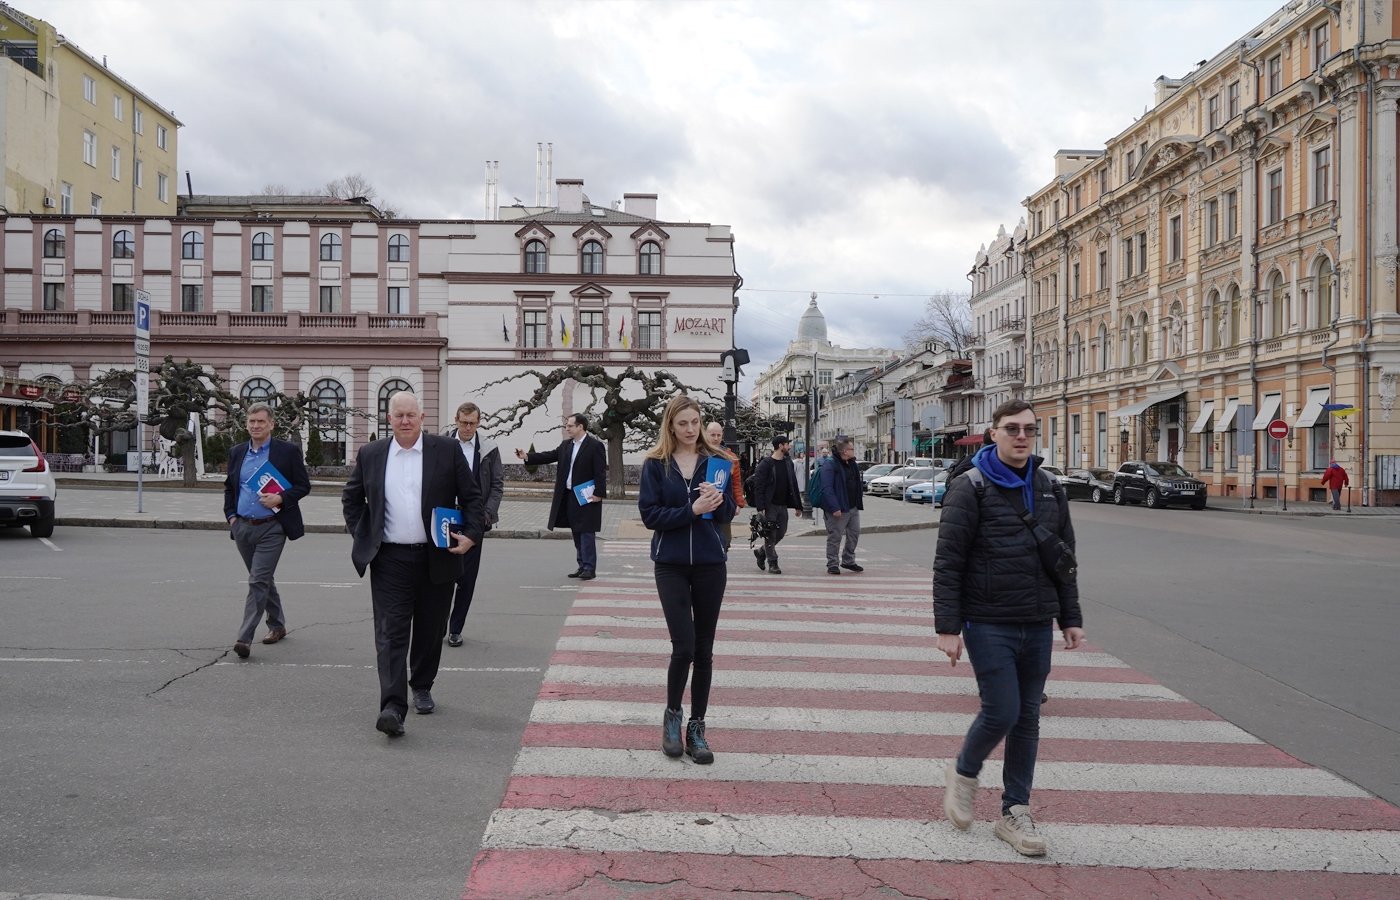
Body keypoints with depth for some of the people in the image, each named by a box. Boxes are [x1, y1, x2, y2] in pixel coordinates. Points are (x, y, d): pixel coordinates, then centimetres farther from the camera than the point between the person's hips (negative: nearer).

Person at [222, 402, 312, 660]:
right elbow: (229, 487, 20)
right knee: (264, 580, 17)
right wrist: (231, 515, 7)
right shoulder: (237, 453, 10)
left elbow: (304, 485, -3)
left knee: (258, 581, -12)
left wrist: (281, 498, -18)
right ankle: (277, 625, 34)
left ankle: (245, 638, -11)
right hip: (243, 527, 5)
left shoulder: (288, 451, -4)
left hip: (271, 528, -5)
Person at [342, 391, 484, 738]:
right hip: (390, 560, 0)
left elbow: (471, 496, 4)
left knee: (430, 631, 13)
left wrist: (472, 534, -7)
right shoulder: (370, 454, 5)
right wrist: (360, 535, 9)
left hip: (436, 559, 0)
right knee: (390, 632, -8)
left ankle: (422, 687, 35)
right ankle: (393, 707, -13)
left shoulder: (447, 449, 0)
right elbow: (351, 497, 18)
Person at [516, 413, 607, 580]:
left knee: (586, 533, -6)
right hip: (569, 496, 8)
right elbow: (549, 456, 9)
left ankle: (589, 568, -1)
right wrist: (527, 457, -1)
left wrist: (599, 493, -19)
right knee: (577, 533, 12)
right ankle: (582, 565, 20)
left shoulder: (595, 446, -11)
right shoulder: (566, 445, 12)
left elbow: (600, 472, -14)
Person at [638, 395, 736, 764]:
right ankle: (672, 715, 18)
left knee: (704, 649, 7)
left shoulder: (715, 460, 3)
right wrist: (692, 511, -21)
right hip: (671, 565, -2)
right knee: (684, 646, -8)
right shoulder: (655, 464, -2)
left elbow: (729, 511, 4)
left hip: (710, 563, 2)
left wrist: (718, 500, -18)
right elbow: (650, 514, -9)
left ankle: (697, 727, 19)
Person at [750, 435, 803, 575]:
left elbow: (793, 485, 15)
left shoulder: (788, 463, 11)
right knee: (770, 534, -3)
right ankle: (772, 563, 7)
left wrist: (798, 506, 11)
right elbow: (758, 486, -13)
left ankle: (761, 552, 29)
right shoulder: (765, 464, -10)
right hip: (770, 505, -6)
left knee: (781, 532, 8)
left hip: (783, 505, 6)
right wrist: (760, 507, -21)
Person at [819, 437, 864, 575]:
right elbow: (827, 488, -21)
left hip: (853, 507, 9)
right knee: (835, 537, -1)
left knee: (854, 534, 15)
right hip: (838, 509, -9)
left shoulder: (852, 464, 13)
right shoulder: (830, 465, -16)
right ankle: (832, 565, 8)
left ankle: (848, 561, 29)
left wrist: (859, 502, 15)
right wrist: (834, 507, -26)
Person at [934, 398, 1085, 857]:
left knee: (1027, 720, 10)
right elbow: (948, 563, -11)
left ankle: (1015, 813, 23)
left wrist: (1071, 619, 13)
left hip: (1037, 627, 6)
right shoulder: (970, 488, -8)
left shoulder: (1049, 489, 10)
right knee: (1001, 712, -8)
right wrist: (948, 627, -14)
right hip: (988, 625, -5)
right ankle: (963, 774, 21)